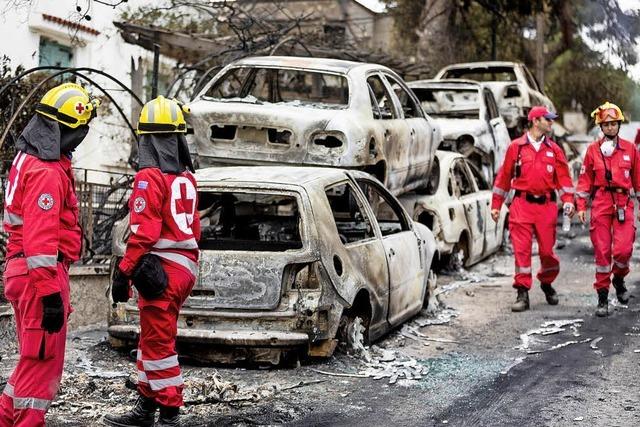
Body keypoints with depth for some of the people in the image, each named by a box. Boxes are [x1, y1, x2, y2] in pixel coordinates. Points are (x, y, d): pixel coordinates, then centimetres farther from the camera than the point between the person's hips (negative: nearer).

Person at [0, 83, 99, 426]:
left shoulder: (28, 158, 15)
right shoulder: (48, 172, -18)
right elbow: (40, 240, -24)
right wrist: (50, 294, -23)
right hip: (40, 273, -10)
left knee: (36, 357, 18)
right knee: (44, 360, -2)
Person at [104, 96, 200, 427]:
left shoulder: (150, 177, -13)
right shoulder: (186, 178, 11)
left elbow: (143, 232, -18)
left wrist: (124, 273, -14)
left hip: (160, 270, -9)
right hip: (184, 267, 9)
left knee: (158, 343, -3)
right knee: (152, 339, 17)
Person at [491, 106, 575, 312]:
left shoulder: (554, 149, 10)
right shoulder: (516, 147, 4)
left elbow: (563, 176, 8)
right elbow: (504, 176, 8)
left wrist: (568, 200, -7)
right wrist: (496, 205, 8)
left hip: (546, 205, 2)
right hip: (522, 204, -2)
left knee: (547, 249, 4)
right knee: (521, 249, -5)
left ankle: (547, 283, 30)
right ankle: (522, 293, 0)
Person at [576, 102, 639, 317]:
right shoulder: (593, 150, 5)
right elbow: (585, 179, 8)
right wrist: (581, 206, 3)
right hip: (600, 203, 0)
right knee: (602, 251, 0)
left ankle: (619, 279, 21)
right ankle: (603, 297, 9)